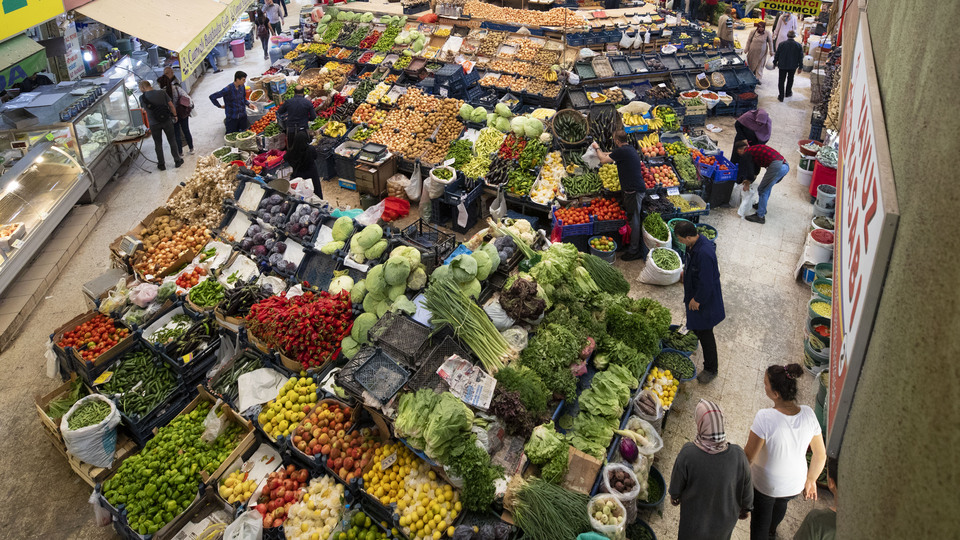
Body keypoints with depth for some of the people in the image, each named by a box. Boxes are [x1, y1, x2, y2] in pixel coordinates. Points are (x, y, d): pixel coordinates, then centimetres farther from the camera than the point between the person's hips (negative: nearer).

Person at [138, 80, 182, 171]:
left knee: (158, 144, 13)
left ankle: (161, 164, 21)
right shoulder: (162, 93, -6)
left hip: (154, 124, -1)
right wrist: (175, 115, 9)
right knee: (172, 141, 15)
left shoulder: (142, 97, -7)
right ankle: (177, 161, 22)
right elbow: (171, 105, -3)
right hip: (167, 121, 1)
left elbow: (143, 109, 10)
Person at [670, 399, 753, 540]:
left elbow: (677, 483, -16)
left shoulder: (688, 454, -34)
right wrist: (745, 508, 9)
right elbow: (746, 488, -12)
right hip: (726, 518, 2)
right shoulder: (737, 455, -29)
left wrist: (674, 496, 8)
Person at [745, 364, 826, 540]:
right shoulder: (808, 414, -20)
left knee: (760, 522, 24)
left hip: (765, 484, -5)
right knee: (781, 503, 38)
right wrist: (811, 480, 10)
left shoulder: (764, 418, -36)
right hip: (796, 485, 5)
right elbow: (821, 455, -7)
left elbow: (748, 457, -27)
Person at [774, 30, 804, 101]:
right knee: (790, 79, 22)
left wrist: (775, 63, 13)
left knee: (781, 80, 4)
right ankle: (788, 93, 36)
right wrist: (800, 67, 9)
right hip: (793, 66, 2)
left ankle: (781, 96, 3)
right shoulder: (798, 45, -5)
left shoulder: (781, 44, -11)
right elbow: (800, 57, 0)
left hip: (782, 66, -2)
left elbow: (777, 55, -3)